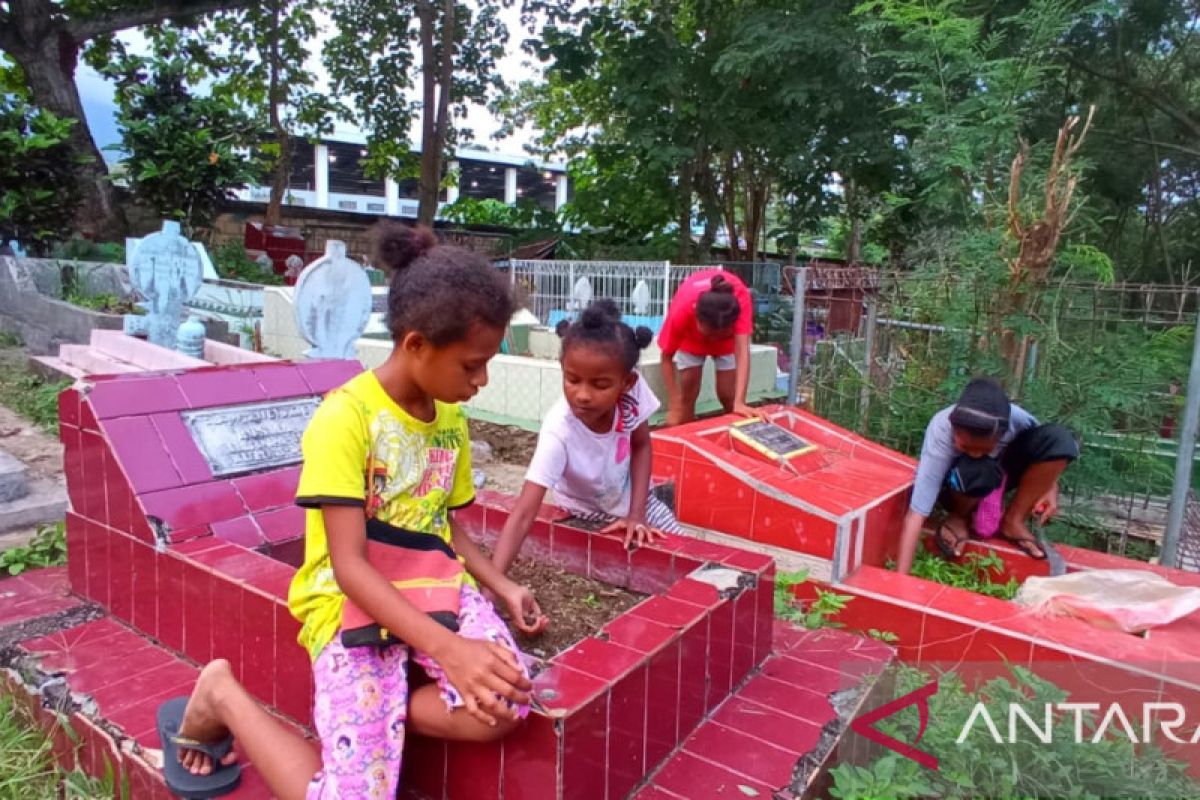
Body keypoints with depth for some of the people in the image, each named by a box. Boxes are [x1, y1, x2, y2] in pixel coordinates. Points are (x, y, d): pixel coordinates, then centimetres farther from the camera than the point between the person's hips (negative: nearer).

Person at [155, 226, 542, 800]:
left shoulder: (452, 419, 6)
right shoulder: (345, 416, -16)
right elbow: (349, 566, -21)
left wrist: (502, 588, 1)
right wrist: (448, 648, -30)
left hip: (434, 588, 5)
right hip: (354, 602, -5)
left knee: (505, 703, -22)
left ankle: (368, 719, 1)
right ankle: (224, 696, 10)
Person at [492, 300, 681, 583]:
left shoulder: (633, 388, -32)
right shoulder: (559, 432, -41)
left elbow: (641, 446, -12)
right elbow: (523, 514, -44)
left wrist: (637, 514, -19)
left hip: (630, 495, 2)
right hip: (587, 510, -2)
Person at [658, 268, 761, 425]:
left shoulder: (740, 298, -42)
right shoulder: (681, 310, -41)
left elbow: (742, 349, -47)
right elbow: (667, 357, -26)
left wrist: (739, 402, -57)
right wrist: (674, 404, -31)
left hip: (729, 335, 0)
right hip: (691, 336, 0)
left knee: (728, 396, -2)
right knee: (686, 396, -1)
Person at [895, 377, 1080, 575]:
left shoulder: (1015, 419, -30)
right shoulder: (941, 432, -37)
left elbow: (1045, 440, -3)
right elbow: (916, 513, -39)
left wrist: (1049, 487, -17)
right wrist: (901, 580, -45)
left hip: (1000, 473, 3)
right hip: (959, 482, -3)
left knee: (1061, 438, -24)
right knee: (975, 471, -39)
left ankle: (1013, 521, -8)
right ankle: (960, 518, -5)